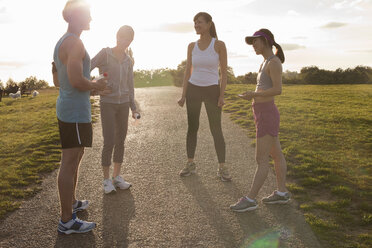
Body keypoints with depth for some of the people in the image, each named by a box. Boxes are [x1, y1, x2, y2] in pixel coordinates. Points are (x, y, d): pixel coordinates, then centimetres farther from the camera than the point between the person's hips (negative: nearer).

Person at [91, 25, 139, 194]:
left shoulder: (128, 60, 7)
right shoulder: (105, 53, -7)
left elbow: (130, 85, 12)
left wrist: (133, 108, 10)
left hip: (123, 104, 5)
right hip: (107, 104, -4)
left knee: (120, 141, 6)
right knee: (109, 142, -8)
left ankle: (116, 177, 17)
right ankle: (106, 180, 6)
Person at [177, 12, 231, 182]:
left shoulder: (219, 44, -6)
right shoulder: (192, 46, 4)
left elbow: (224, 72, -6)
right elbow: (188, 72, 6)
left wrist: (221, 95, -12)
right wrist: (183, 95, 1)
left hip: (211, 91, -3)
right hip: (193, 90, 3)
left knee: (216, 130, -2)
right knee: (192, 128, 7)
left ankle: (222, 168, 8)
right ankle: (190, 164, 20)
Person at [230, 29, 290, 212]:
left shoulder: (274, 62, -14)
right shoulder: (267, 62, 15)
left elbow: (278, 90, -21)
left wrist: (253, 95, -18)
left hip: (267, 115, -10)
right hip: (263, 114, 10)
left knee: (261, 160, -5)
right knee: (276, 155, 14)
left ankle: (250, 199, 0)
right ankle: (282, 193, 23)